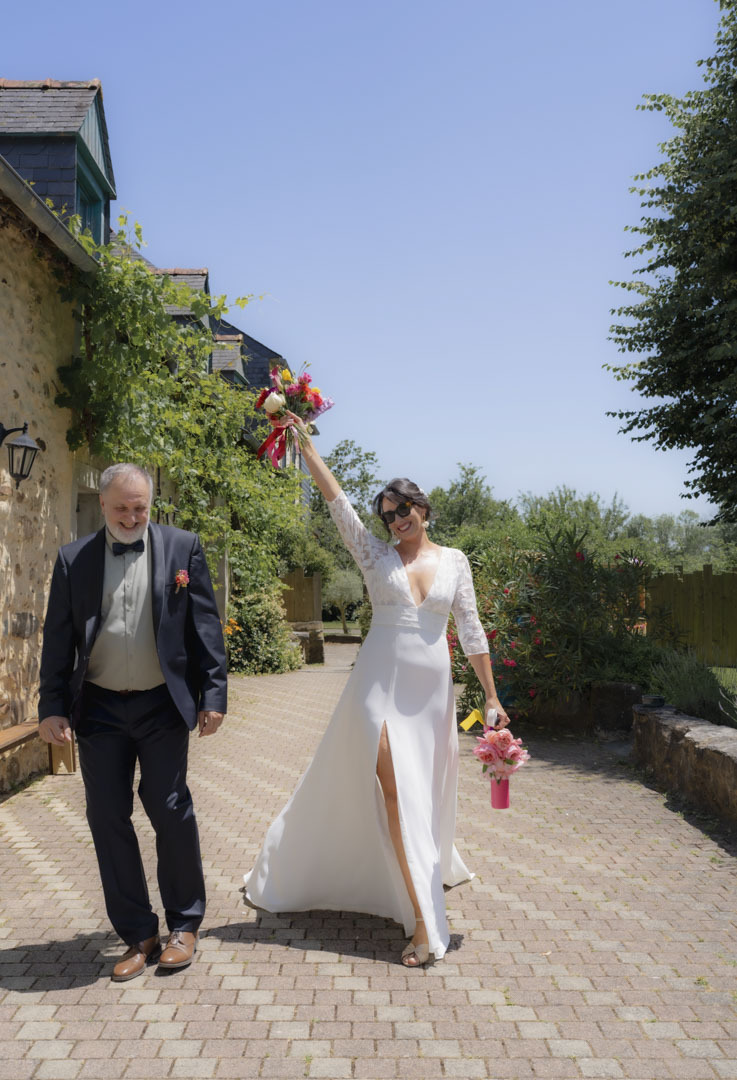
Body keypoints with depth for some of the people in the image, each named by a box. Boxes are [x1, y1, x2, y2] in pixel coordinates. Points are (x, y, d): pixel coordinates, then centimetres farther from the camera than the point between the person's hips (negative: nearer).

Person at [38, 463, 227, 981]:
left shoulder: (182, 547, 0)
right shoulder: (73, 559, 4)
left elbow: (205, 624, -1)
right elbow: (58, 640, 5)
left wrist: (213, 694, -6)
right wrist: (53, 706, 0)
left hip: (162, 705, -2)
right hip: (99, 708, 2)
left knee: (170, 811, 2)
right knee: (108, 818, 6)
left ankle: (184, 924, 22)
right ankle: (139, 935, 21)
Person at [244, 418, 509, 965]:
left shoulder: (454, 560, 6)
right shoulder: (376, 554, 2)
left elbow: (471, 630, 4)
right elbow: (337, 499, -6)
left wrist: (492, 696, 3)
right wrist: (305, 442, -10)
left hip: (432, 688, 2)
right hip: (381, 684, -2)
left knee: (427, 790, 13)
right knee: (394, 789, -10)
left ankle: (435, 864, 45)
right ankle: (423, 922, -5)